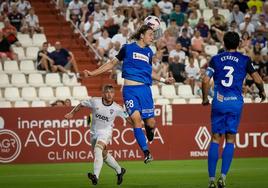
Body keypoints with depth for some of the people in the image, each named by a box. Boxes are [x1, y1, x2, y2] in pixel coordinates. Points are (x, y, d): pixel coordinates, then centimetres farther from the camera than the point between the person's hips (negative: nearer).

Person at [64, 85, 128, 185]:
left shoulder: (117, 108, -14)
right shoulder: (95, 101, -12)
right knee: (104, 155, 17)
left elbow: (127, 117, 2)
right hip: (94, 132, 4)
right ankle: (119, 171, 39)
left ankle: (96, 176, -40)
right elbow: (82, 104, 4)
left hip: (106, 132, -4)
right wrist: (72, 113, 6)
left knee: (98, 150, -30)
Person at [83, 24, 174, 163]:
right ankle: (146, 152, -12)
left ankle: (149, 131, 36)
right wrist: (93, 73, 8)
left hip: (145, 89, 4)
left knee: (150, 123, -3)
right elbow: (112, 63, 11)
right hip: (130, 89, -4)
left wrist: (163, 80, 25)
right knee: (136, 119, -17)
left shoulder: (149, 52, 16)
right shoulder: (128, 48, 4)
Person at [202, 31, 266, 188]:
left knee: (215, 139, 6)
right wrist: (262, 92, 21)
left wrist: (205, 98, 11)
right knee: (230, 140, 7)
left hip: (218, 103, 1)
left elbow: (205, 81, -3)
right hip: (236, 103, -1)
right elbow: (258, 80, 1)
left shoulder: (216, 59, 5)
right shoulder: (244, 60, 3)